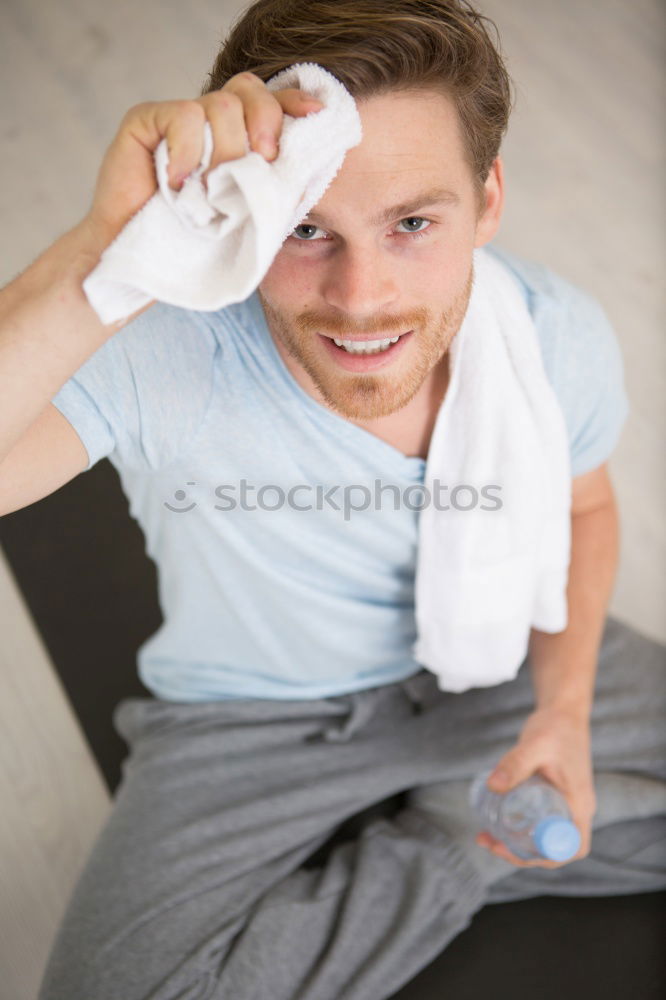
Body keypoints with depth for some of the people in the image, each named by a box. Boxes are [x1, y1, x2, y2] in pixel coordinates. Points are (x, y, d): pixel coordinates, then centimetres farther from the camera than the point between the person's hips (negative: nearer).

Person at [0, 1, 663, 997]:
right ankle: (467, 850, -2)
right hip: (252, 723, -1)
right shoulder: (155, 358, -33)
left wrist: (564, 707, -11)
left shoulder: (563, 336, -19)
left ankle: (460, 824, 10)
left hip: (500, 660, 2)